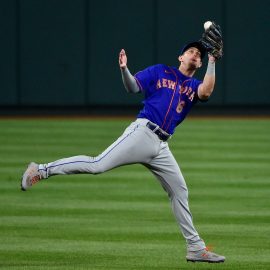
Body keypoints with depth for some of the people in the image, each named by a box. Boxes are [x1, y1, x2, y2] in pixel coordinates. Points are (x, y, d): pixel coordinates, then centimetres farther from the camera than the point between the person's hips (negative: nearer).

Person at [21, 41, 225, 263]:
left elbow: (206, 92, -5)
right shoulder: (160, 72, 11)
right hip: (143, 133, -5)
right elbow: (133, 87, 3)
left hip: (161, 147, 5)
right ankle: (42, 170, -13)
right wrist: (124, 69, -16)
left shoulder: (194, 86, 19)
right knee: (98, 165, -20)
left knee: (180, 192, 6)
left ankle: (195, 247, 13)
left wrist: (212, 62, -8)